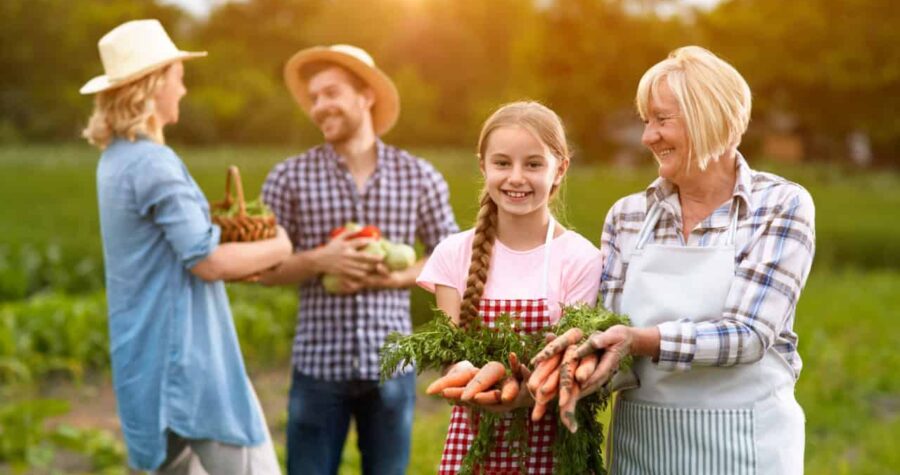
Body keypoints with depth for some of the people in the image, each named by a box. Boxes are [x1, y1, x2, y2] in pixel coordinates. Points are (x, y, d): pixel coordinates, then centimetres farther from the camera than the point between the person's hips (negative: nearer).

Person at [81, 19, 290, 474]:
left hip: (145, 359, 10)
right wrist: (277, 247, -3)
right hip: (185, 357, -10)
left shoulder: (115, 160, 12)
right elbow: (208, 261, -19)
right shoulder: (154, 163, -18)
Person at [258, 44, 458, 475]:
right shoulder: (289, 177, -1)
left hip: (391, 363, 1)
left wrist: (396, 277, -11)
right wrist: (318, 260, -17)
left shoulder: (419, 177, 2)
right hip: (319, 364, -1)